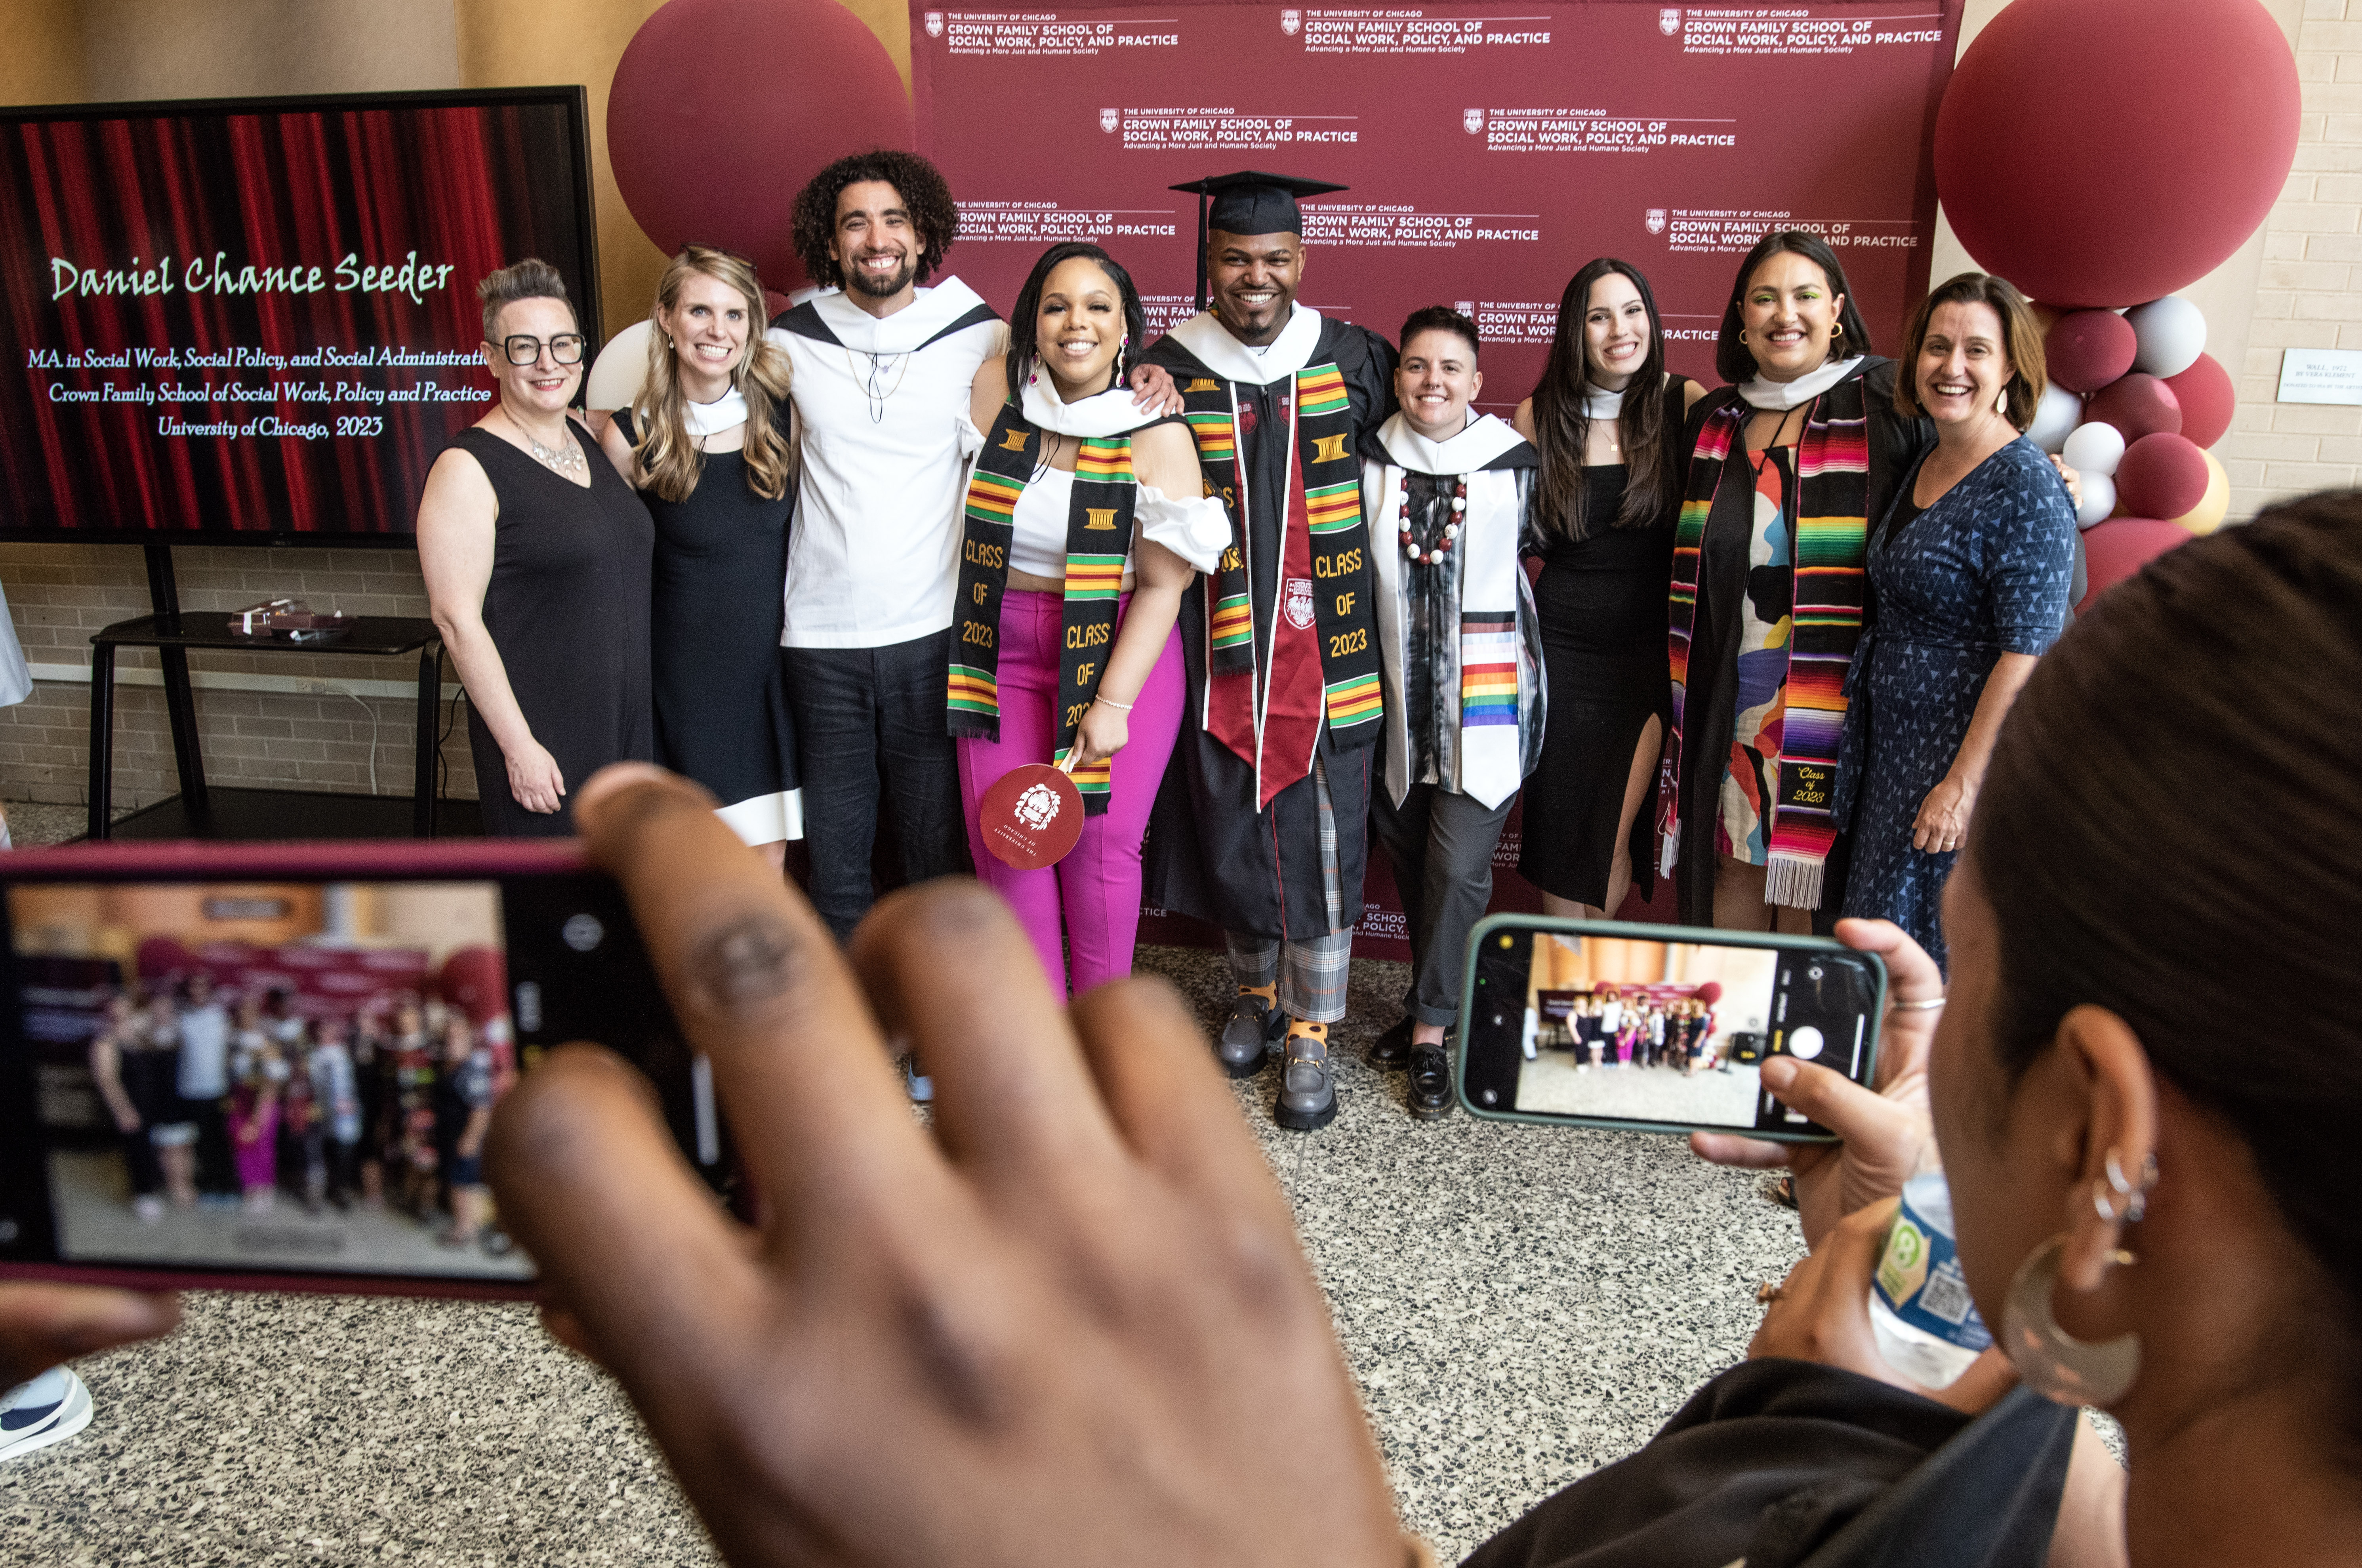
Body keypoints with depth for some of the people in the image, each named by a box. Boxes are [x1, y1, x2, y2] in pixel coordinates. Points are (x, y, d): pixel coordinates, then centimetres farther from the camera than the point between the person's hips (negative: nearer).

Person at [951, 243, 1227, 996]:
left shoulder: (1158, 436, -10)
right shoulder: (996, 394, -2)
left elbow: (1163, 584, -11)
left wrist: (1113, 701, -17)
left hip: (1117, 651, -3)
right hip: (1005, 654, 3)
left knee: (1101, 843, -5)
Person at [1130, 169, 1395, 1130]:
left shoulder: (1356, 360, 1)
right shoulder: (1166, 371, 0)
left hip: (1325, 650, -1)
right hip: (1219, 653, 1)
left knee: (1322, 845, 2)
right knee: (1231, 835, 12)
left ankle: (1311, 1032, 17)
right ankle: (1256, 992, 34)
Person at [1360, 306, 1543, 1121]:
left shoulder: (1515, 464, -2)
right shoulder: (1369, 460, 2)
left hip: (1485, 695, -2)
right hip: (1397, 690, 3)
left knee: (1458, 865, -6)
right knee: (1408, 854, 11)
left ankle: (1431, 1029, 7)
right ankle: (1434, 1002, 29)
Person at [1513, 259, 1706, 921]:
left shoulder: (1685, 404, -2)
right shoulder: (1539, 415, 3)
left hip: (1653, 647, -1)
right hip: (1563, 644, 2)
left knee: (1618, 828, -3)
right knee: (1560, 821, 5)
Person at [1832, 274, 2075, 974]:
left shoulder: (2025, 487, -17)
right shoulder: (1922, 465, 8)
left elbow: (2028, 652, -21)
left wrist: (1964, 783, -23)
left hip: (1969, 749, -8)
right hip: (1892, 745, 8)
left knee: (1941, 954, 4)